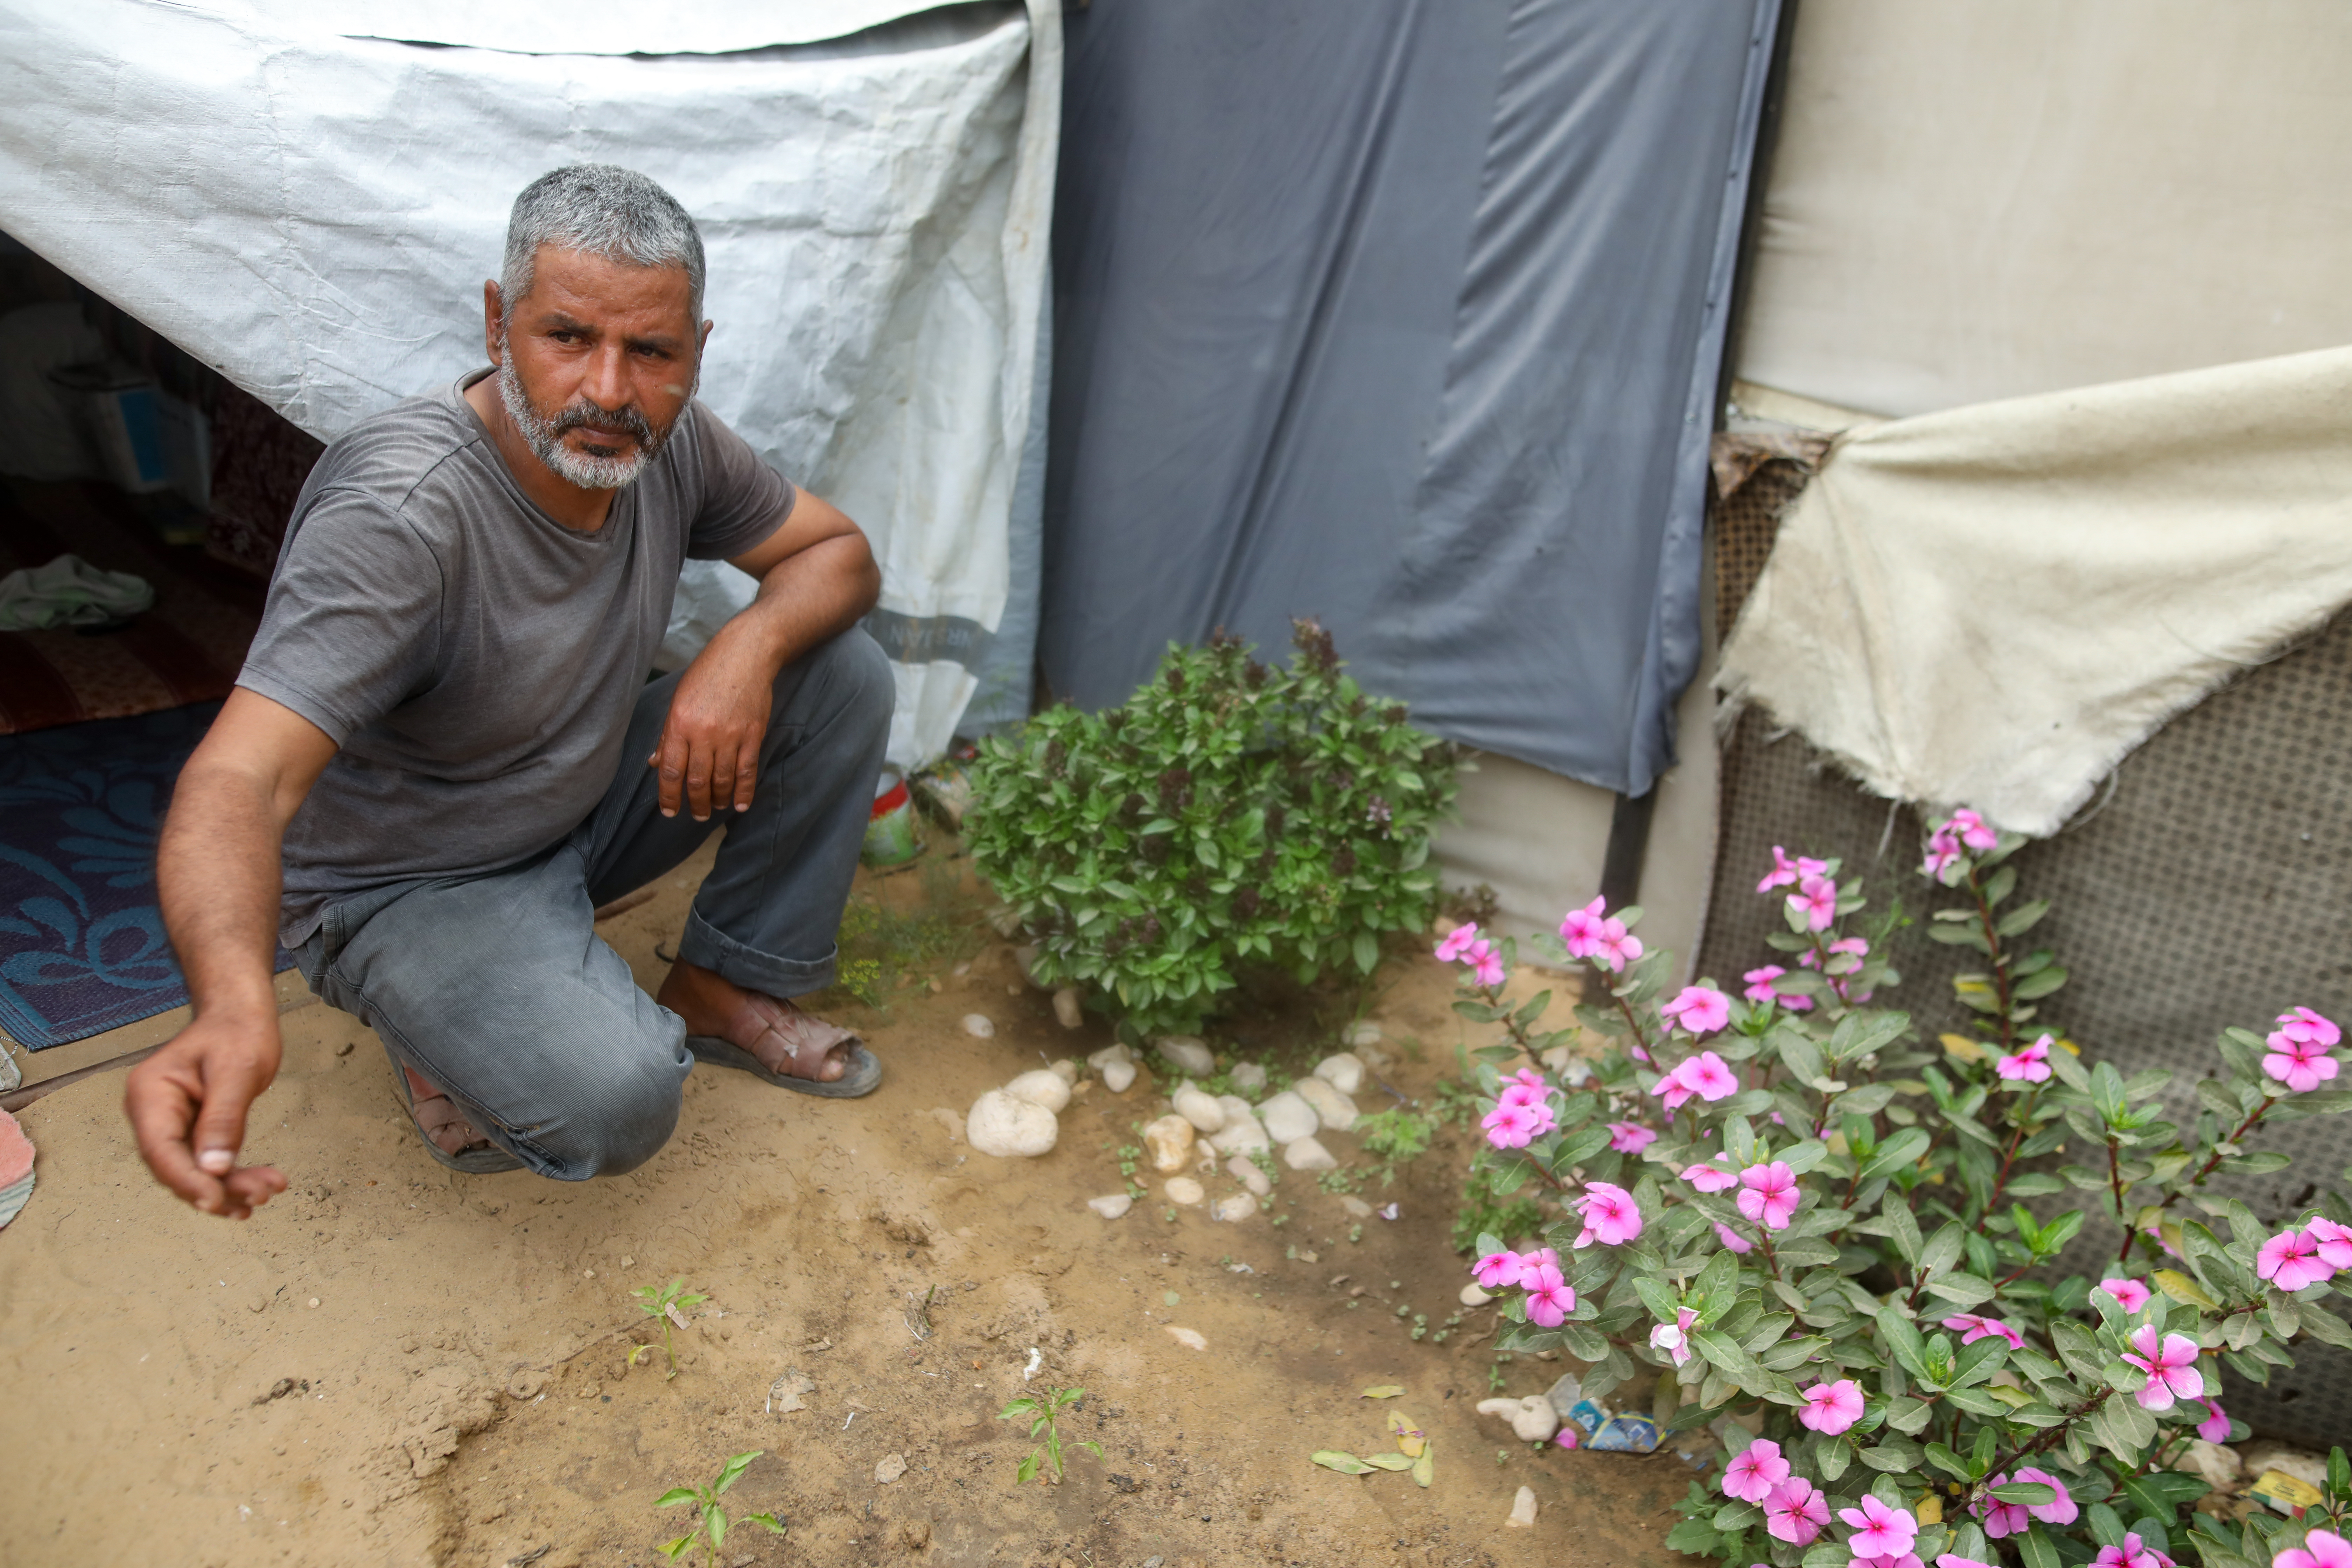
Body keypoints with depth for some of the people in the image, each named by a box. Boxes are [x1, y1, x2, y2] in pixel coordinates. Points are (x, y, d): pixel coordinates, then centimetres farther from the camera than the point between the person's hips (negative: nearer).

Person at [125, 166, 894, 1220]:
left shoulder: (666, 444, -12)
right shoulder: (398, 516, -33)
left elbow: (837, 552, 0)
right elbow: (239, 779, -42)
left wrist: (750, 646, -24)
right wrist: (234, 1005, -62)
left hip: (583, 800, 7)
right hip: (405, 885, -7)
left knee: (844, 673, -8)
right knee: (614, 1097, -32)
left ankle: (723, 993, 6)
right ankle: (440, 1031, 3)